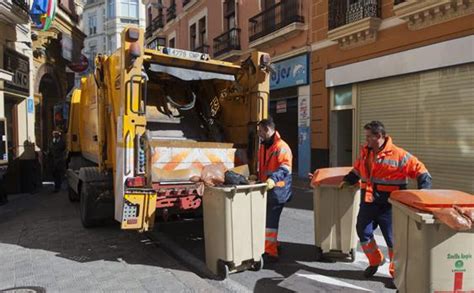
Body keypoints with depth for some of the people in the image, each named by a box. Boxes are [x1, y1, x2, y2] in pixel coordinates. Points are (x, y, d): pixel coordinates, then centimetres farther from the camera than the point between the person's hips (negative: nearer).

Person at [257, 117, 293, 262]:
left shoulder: (281, 147, -16)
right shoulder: (263, 146, 15)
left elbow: (285, 167, -27)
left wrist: (273, 178, -40)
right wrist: (258, 176, 16)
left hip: (277, 190, -9)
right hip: (266, 189, 10)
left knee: (270, 221, -6)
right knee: (266, 219, 18)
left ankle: (270, 252, 2)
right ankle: (272, 245, 34)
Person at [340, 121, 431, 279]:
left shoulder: (398, 155, -14)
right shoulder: (365, 152, 6)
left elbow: (421, 171, -11)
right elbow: (357, 170, 23)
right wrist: (347, 180, 11)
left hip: (388, 205, -6)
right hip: (368, 202, 6)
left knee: (392, 239, 4)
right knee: (363, 233, 11)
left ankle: (397, 272, 24)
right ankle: (375, 261, 37)